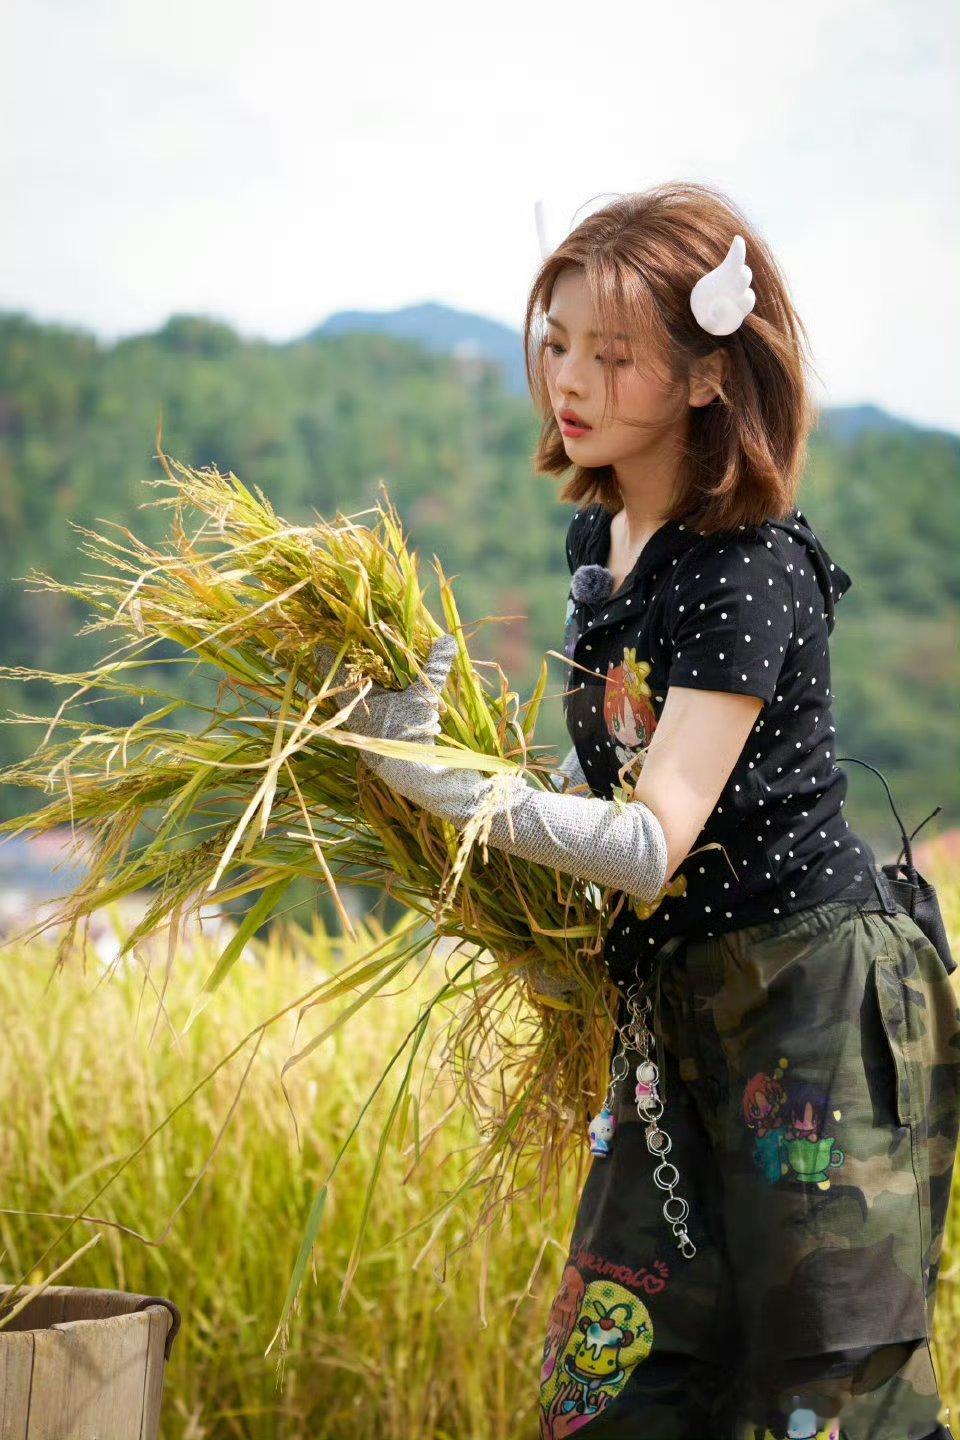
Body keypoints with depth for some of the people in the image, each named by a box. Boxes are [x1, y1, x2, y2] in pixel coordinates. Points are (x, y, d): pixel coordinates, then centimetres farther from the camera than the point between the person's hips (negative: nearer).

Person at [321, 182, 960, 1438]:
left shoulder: (748, 569, -18)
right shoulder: (598, 537, 7)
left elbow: (657, 844, -26)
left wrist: (441, 782, -36)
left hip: (822, 1001, -8)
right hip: (676, 998, 8)